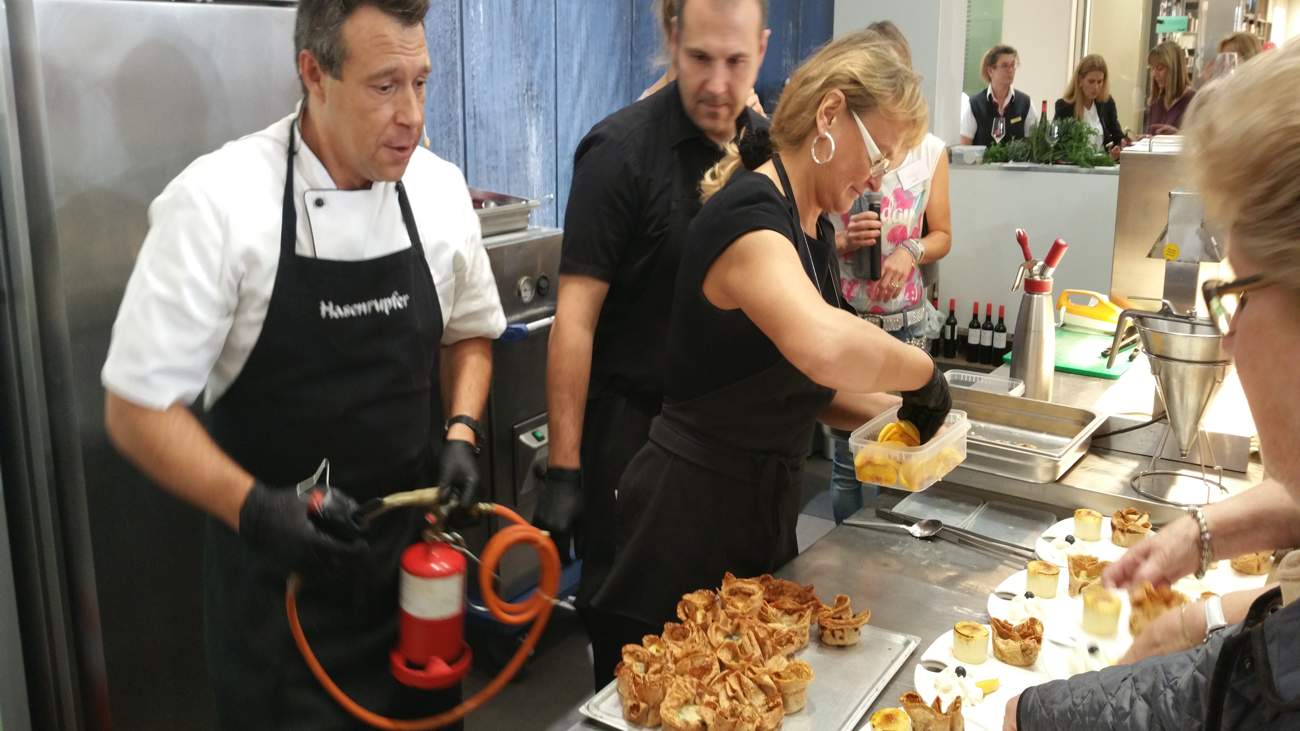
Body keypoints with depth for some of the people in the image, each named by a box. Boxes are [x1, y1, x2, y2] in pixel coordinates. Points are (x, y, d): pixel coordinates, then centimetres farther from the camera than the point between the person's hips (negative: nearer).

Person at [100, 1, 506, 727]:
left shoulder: (439, 188, -4)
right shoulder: (217, 201, -18)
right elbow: (138, 406, -13)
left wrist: (461, 431, -6)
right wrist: (252, 507, -26)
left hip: (416, 550, 4)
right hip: (281, 568, -4)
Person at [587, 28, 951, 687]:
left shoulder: (814, 232, 7)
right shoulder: (748, 217, -22)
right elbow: (825, 347, -43)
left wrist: (894, 408, 0)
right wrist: (923, 372, -25)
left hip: (766, 506, 9)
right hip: (692, 514, -9)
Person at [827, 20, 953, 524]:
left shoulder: (930, 151, 3)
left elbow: (941, 236, 9)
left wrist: (911, 252, -12)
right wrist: (844, 241, -22)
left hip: (907, 321, 2)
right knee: (849, 456, 3)